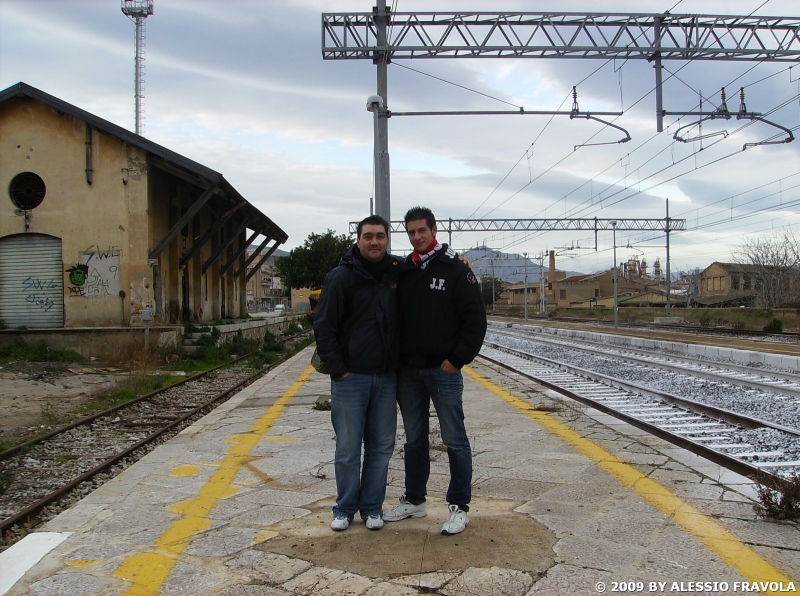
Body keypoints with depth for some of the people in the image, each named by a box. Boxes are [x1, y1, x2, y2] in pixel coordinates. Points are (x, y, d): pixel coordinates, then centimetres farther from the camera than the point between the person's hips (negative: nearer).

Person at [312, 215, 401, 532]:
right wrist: (338, 370, -9)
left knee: (381, 447, 10)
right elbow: (324, 327, -7)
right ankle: (345, 508, 21)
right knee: (347, 449, 5)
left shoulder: (397, 274, 5)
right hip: (351, 378, -3)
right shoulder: (341, 277, -7)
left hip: (387, 378, 4)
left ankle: (372, 507, 24)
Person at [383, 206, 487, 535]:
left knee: (454, 440, 2)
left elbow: (475, 319, -8)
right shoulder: (402, 272, 10)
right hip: (408, 372, 5)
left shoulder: (456, 270, -5)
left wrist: (457, 358, -12)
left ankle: (459, 507, 12)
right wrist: (396, 359, 5)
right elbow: (393, 318, 15)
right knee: (414, 440, 15)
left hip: (443, 371, -5)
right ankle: (414, 500, 28)